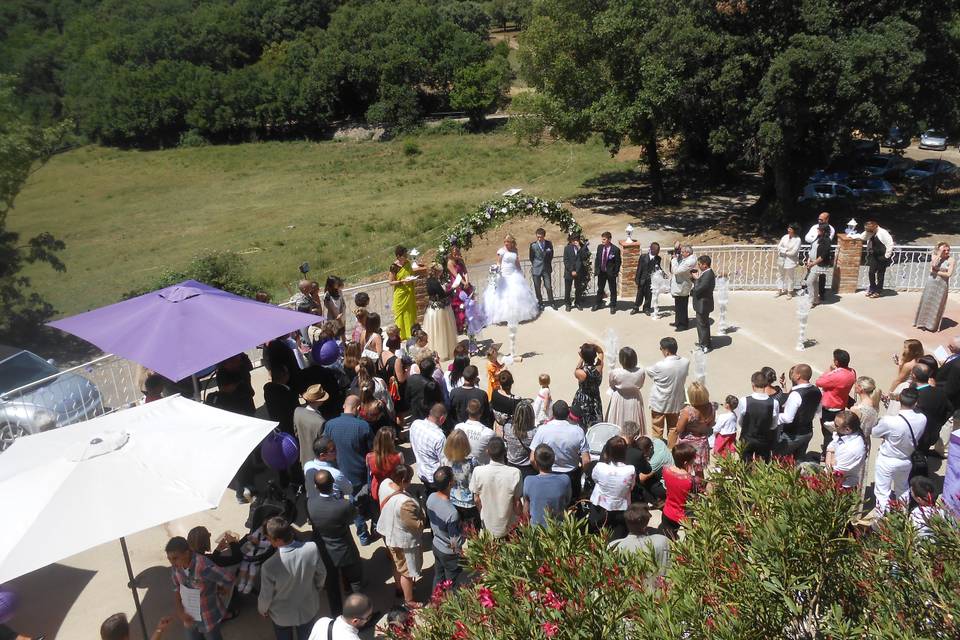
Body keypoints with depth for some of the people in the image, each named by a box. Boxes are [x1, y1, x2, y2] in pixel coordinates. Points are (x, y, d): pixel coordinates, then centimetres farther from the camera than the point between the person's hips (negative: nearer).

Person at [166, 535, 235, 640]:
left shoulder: (203, 566, -37)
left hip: (208, 616, -5)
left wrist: (216, 591, -12)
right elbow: (177, 589, -2)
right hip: (190, 615, 5)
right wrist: (180, 611, -14)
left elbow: (229, 578, -33)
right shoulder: (176, 566, -15)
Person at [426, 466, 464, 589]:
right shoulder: (452, 513, -39)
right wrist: (461, 556, -10)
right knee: (450, 583, 20)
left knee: (438, 577, 29)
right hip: (449, 553, -6)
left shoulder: (431, 498, -17)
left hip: (436, 545, 6)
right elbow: (455, 543, -28)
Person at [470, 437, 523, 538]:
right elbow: (517, 503, -15)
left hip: (487, 527, 1)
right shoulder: (514, 473, -25)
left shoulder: (478, 471, -21)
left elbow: (476, 500, -8)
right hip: (508, 528, -1)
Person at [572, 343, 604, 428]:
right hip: (596, 401, 3)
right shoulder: (599, 368, -20)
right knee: (595, 426, 20)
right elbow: (601, 352, 0)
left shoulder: (581, 373, -31)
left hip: (582, 401, -3)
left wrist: (582, 359, -8)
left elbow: (576, 371, -4)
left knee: (581, 427, 15)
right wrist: (594, 346, -15)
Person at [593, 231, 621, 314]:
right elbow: (597, 259, 7)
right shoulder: (600, 247, -1)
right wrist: (596, 269, 1)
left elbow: (618, 262, -10)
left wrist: (616, 272, -12)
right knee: (600, 289, 18)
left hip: (611, 273, -4)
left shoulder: (615, 249, -15)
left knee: (613, 290, 10)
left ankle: (613, 306, 23)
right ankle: (598, 303, 34)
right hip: (601, 272, 4)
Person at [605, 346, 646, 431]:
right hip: (635, 401, 2)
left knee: (618, 426, 12)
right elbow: (640, 386, -1)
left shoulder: (614, 372, -24)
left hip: (619, 402, -2)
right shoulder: (641, 371, -18)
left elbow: (611, 386, -5)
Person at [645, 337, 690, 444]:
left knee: (657, 430, 15)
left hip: (659, 404, -4)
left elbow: (649, 372, -7)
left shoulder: (660, 366, -28)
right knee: (673, 428, 21)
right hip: (676, 403, 4)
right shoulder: (686, 362, -13)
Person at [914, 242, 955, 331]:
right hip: (931, 282, 2)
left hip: (942, 285, -2)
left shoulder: (951, 260, -8)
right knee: (927, 302, 8)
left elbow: (949, 274, -15)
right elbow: (933, 265, -21)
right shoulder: (935, 256, -1)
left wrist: (936, 272, -15)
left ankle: (933, 325, 18)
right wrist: (939, 254, -21)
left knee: (937, 305, 6)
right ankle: (923, 322, 21)